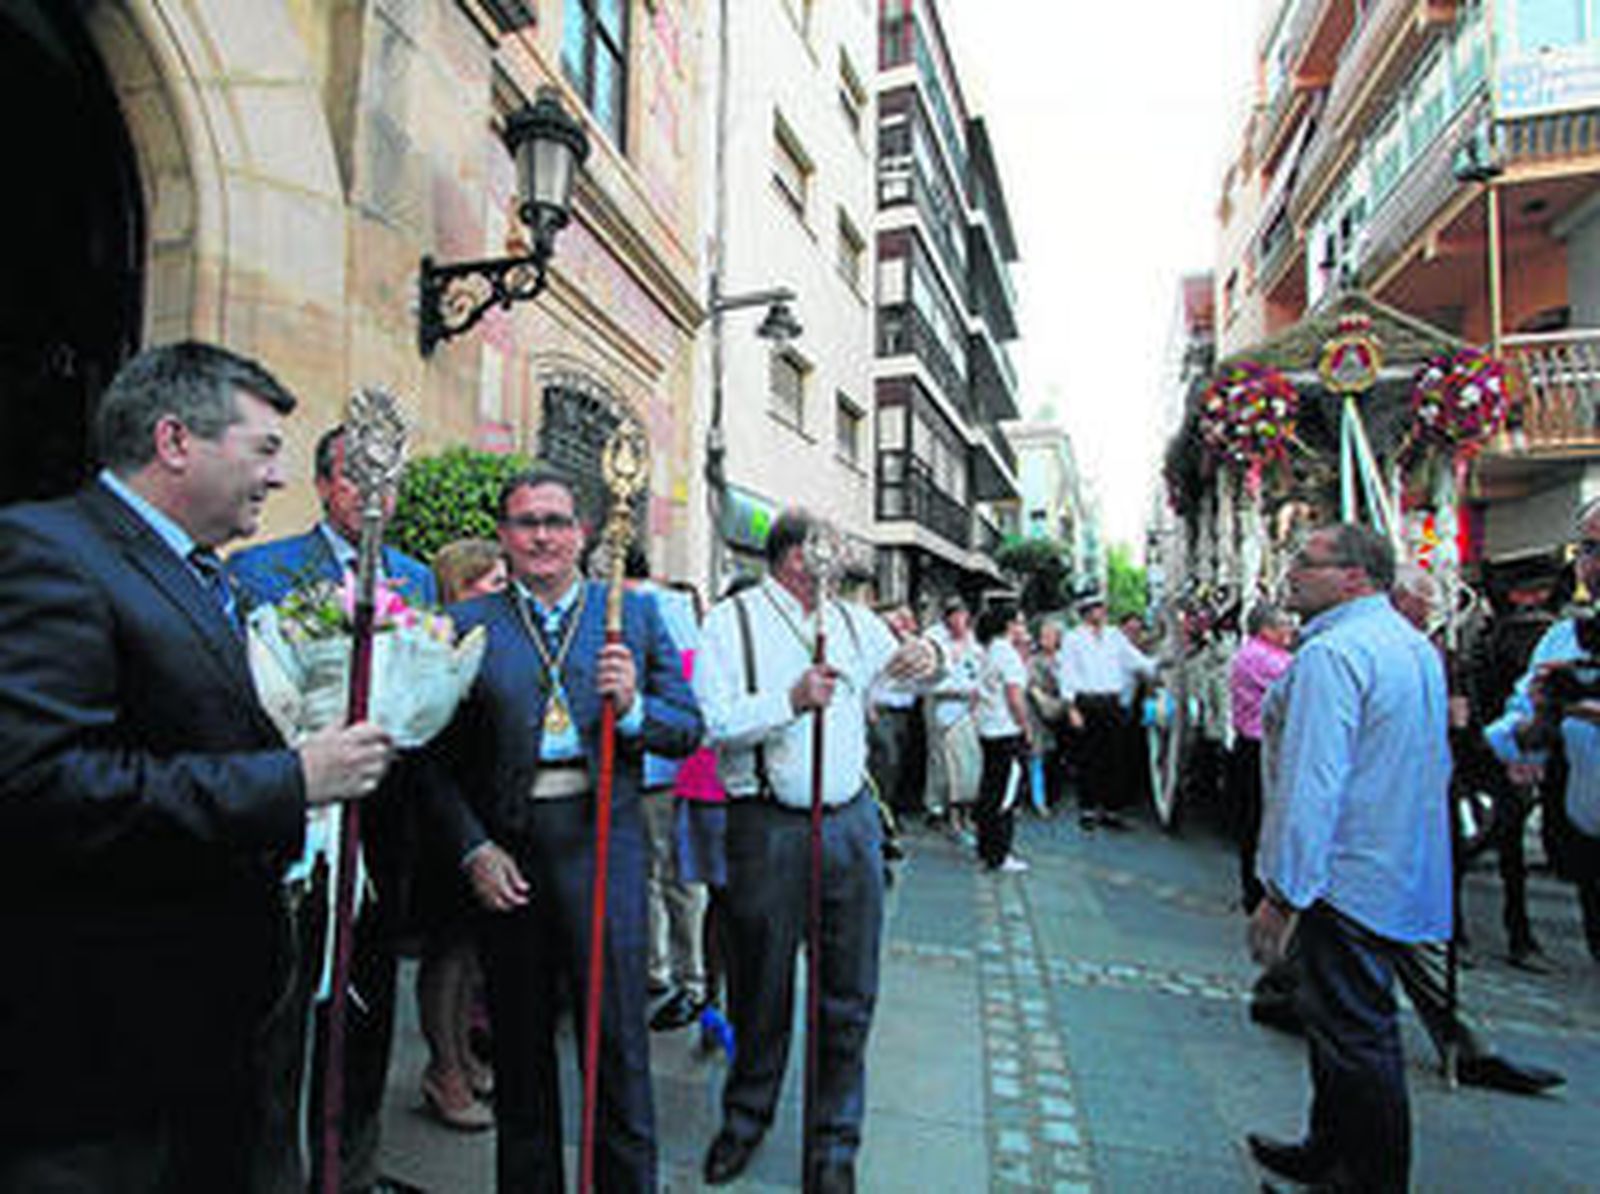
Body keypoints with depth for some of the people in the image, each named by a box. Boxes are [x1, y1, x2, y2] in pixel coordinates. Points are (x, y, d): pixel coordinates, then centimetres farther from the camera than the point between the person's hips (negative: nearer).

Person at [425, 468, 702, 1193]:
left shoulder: (636, 612, 5)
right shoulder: (469, 624, 5)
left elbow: (688, 729, 4)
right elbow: (440, 757, 3)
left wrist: (633, 709, -14)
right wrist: (473, 849, -6)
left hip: (603, 840, -1)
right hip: (505, 849, 1)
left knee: (617, 1039, 3)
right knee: (519, 1043, 16)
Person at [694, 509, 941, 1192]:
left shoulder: (853, 620, 11)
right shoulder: (732, 620, -4)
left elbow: (899, 668, 16)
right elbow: (711, 723, -13)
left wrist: (927, 658, -6)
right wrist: (791, 702, -22)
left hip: (852, 821, 4)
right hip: (769, 828, -4)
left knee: (849, 995, 11)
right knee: (761, 990, 12)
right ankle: (745, 1120, 39)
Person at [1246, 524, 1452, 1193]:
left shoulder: (1331, 653, -21)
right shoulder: (1416, 645, 12)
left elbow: (1311, 784, -25)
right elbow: (1435, 766, 22)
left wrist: (1281, 895, -20)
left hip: (1348, 882, -10)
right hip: (1404, 879, 11)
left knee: (1354, 1038, 3)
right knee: (1358, 1025, 21)